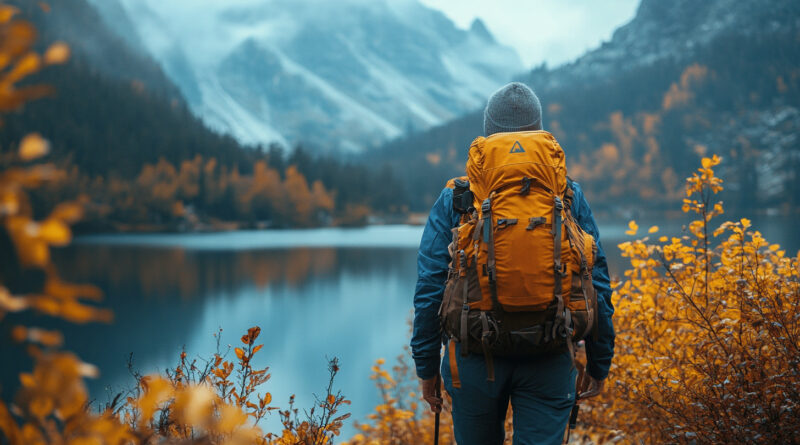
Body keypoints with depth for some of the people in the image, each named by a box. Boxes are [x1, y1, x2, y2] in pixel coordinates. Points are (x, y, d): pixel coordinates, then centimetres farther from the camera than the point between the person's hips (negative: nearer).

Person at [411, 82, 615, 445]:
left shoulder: (456, 198, -1)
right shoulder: (569, 197, 2)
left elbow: (430, 288, -2)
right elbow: (596, 284, 3)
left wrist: (427, 366, 7)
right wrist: (599, 363, 12)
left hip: (475, 358, 0)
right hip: (549, 360, 0)